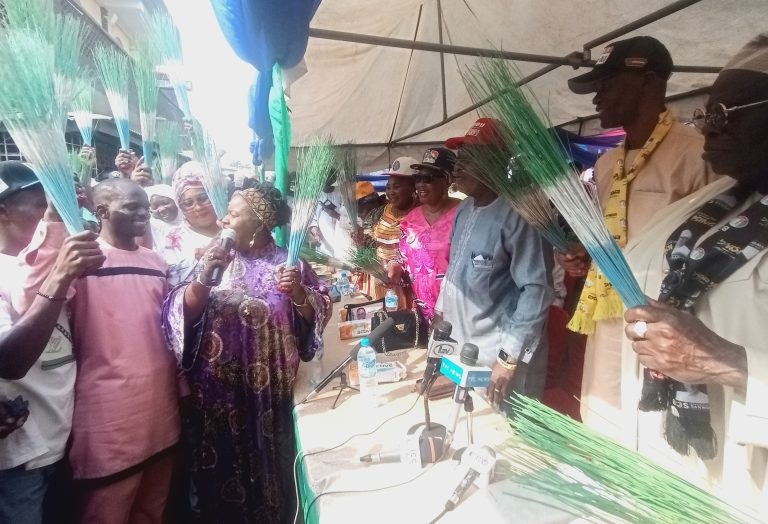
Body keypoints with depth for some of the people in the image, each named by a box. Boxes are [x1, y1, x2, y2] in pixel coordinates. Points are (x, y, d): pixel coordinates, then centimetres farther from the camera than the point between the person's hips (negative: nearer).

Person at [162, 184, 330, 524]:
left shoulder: (287, 262, -2)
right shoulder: (215, 258, 0)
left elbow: (315, 316, -2)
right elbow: (182, 314, -7)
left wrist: (298, 293, -20)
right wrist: (203, 279, -23)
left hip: (269, 392, 0)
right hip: (217, 392, 1)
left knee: (269, 468, 15)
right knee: (222, 470, 13)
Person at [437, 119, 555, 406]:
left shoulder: (517, 216, -19)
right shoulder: (464, 209, 8)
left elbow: (537, 289, -22)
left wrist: (510, 357, -23)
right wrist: (441, 312, 18)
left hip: (498, 357, -8)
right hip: (461, 349, 8)